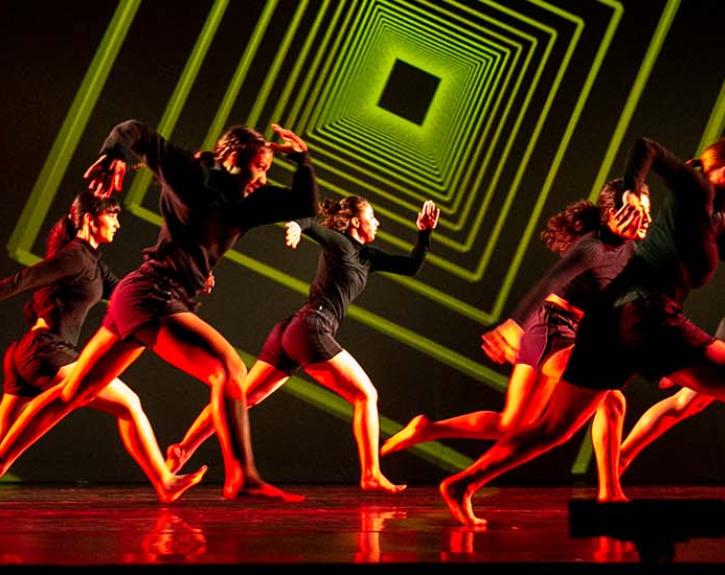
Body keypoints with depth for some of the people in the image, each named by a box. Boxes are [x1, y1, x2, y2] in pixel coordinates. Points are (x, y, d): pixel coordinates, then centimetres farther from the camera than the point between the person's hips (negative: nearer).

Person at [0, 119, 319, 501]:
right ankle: (241, 477, -29)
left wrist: (301, 158, 7)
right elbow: (134, 131, -1)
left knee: (73, 394, 10)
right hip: (151, 294, -9)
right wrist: (113, 155, -12)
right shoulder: (194, 175, -3)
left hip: (139, 299, 9)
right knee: (228, 368, -21)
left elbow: (305, 205, 16)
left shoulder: (243, 204, 16)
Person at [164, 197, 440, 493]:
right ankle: (371, 475, -4)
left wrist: (425, 232, 21)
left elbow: (411, 266, 28)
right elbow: (313, 223, -18)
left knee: (242, 399, 4)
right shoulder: (340, 244, 0)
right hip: (311, 329, -9)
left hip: (291, 331, 9)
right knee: (366, 395, -2)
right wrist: (297, 225, -39)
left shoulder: (367, 256, 24)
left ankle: (181, 451, 0)